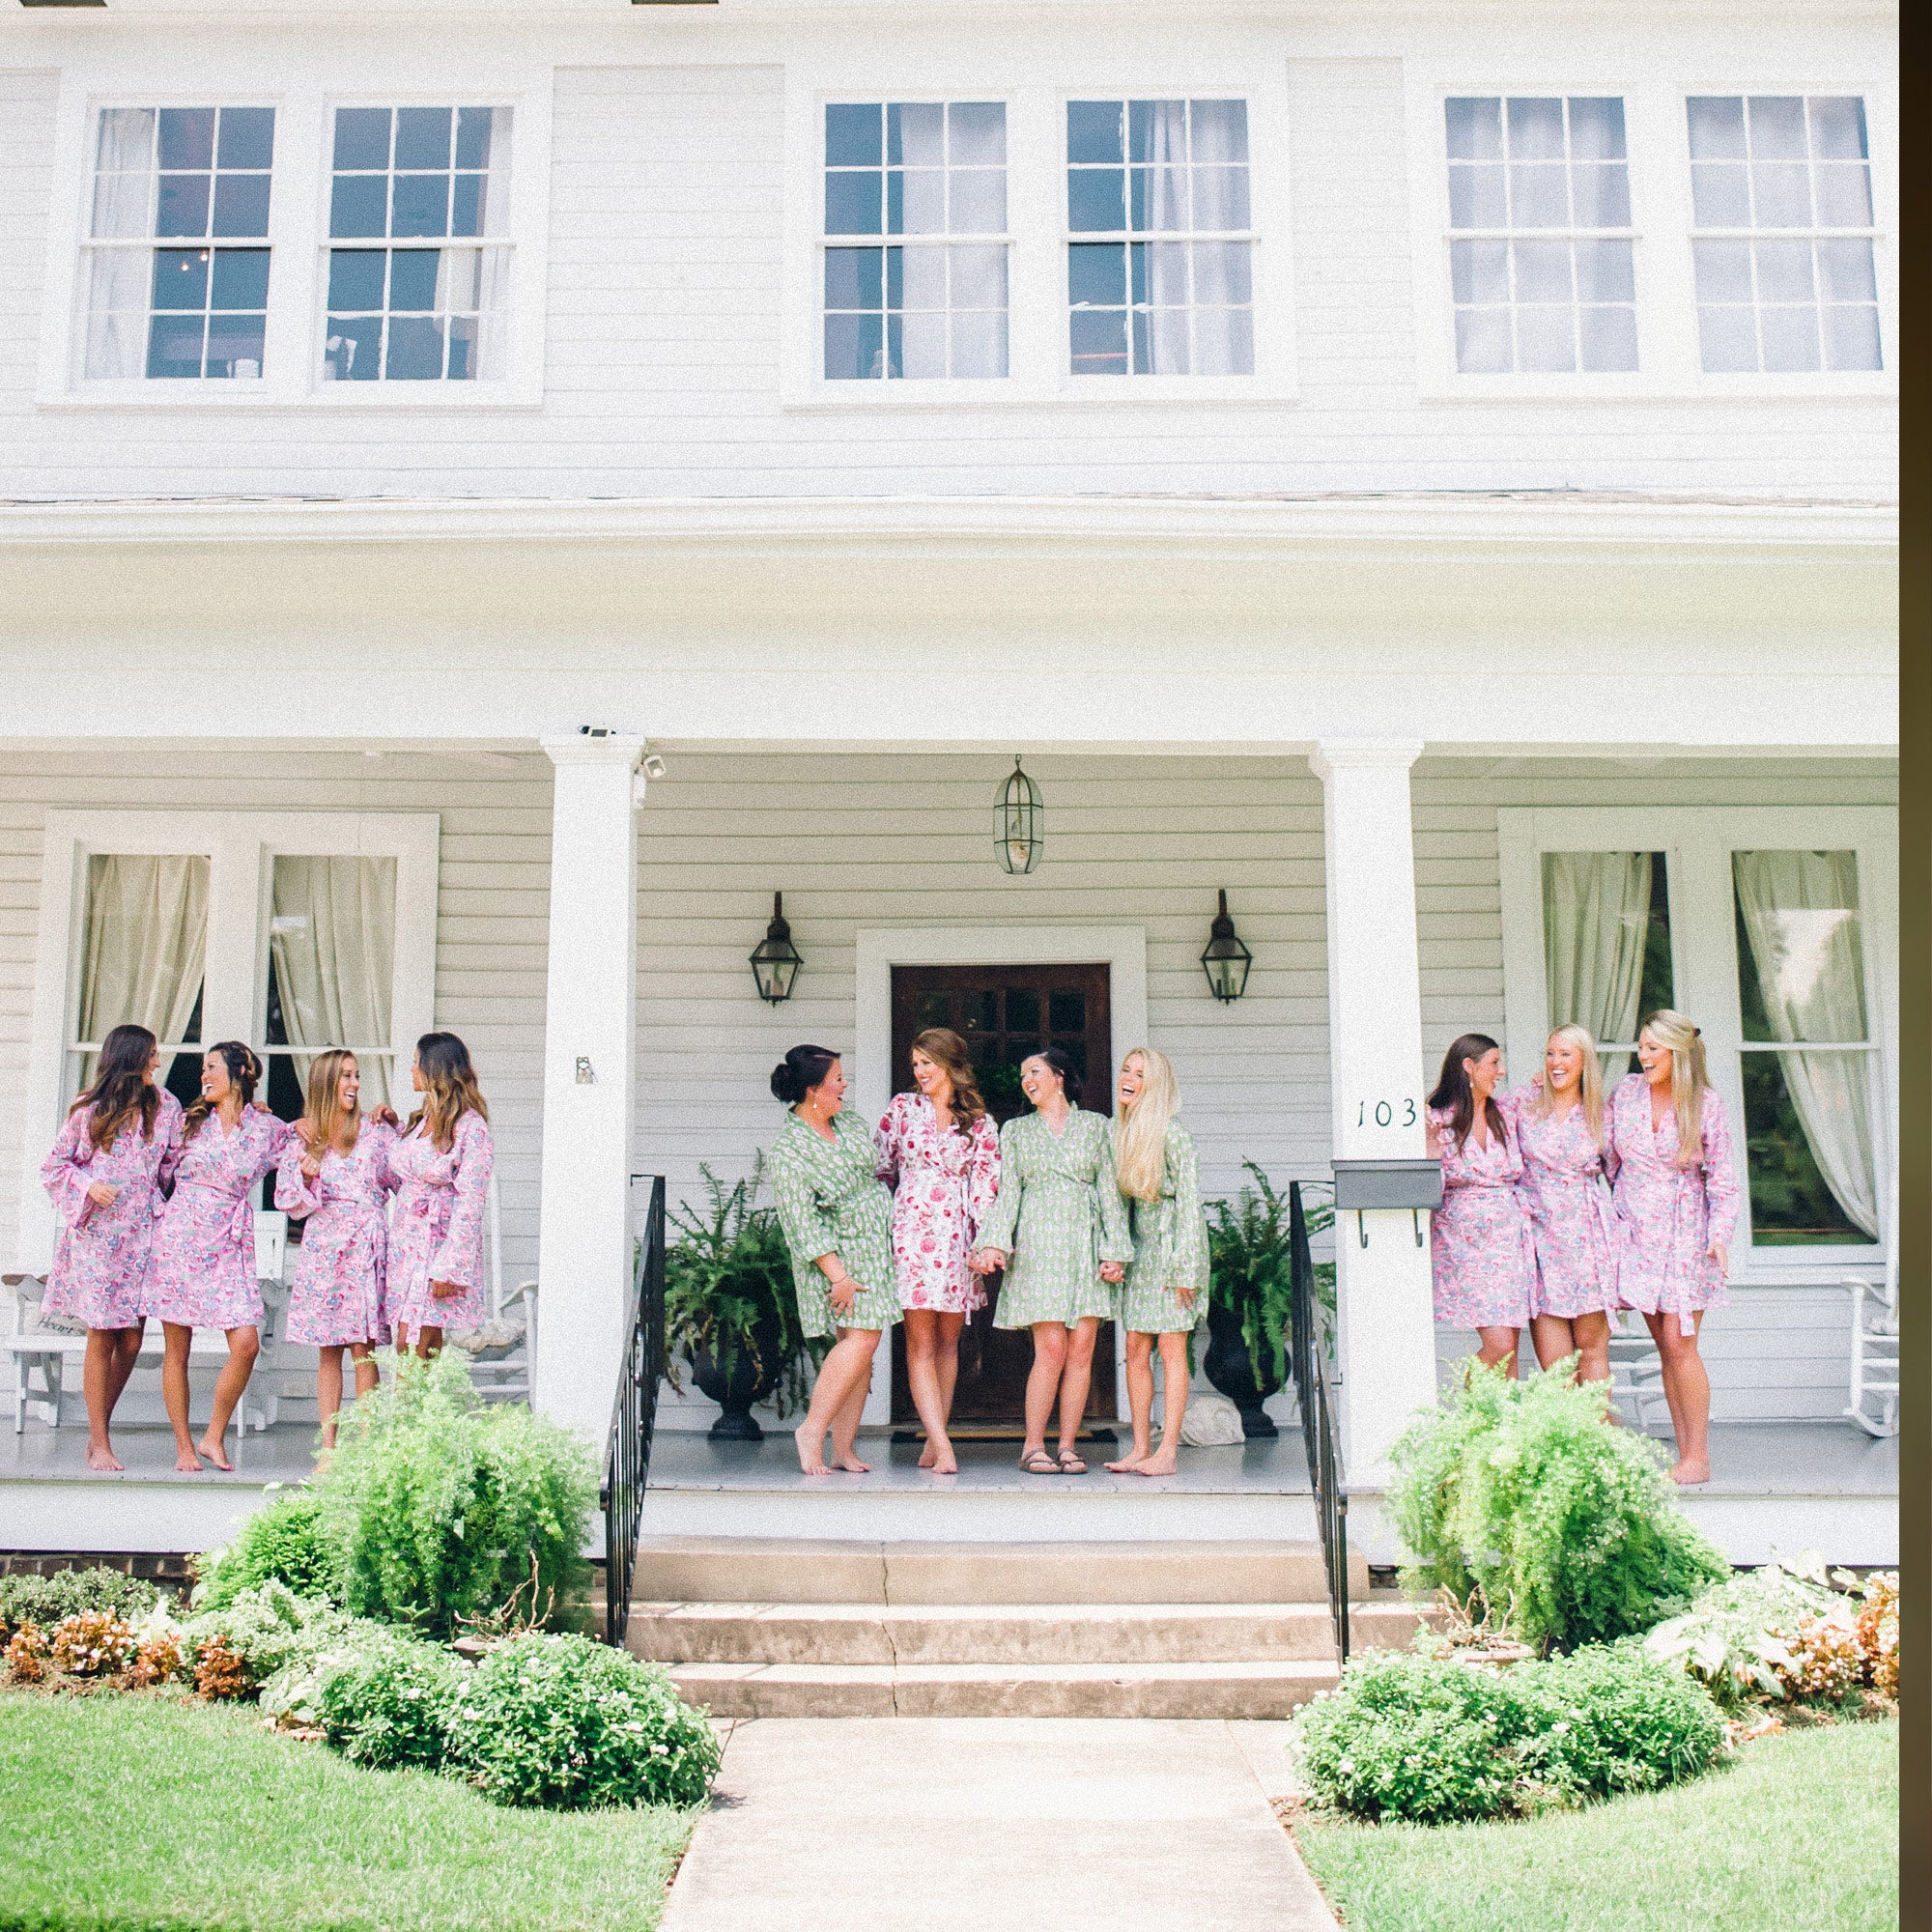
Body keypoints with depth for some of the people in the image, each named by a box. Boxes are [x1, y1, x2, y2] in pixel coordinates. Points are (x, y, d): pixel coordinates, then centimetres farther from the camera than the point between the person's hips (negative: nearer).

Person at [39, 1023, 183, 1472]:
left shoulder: (165, 1107, 8)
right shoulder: (89, 1110, 1)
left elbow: (176, 1165, 12)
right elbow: (53, 1166, 6)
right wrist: (88, 1186, -12)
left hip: (143, 1234, 3)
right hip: (96, 1234, -3)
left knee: (131, 1339, 0)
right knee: (102, 1336, -3)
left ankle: (98, 1432, 18)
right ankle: (99, 1444, 7)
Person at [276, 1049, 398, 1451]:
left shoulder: (376, 1131, 6)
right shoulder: (301, 1138, 8)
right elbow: (288, 1201, 8)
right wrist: (306, 1177, -9)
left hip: (367, 1248, -1)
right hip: (323, 1248, 1)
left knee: (364, 1348, -5)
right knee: (328, 1351, 4)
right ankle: (328, 1445, 9)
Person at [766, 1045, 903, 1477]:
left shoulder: (849, 1125, 7)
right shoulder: (787, 1150, -16)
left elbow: (879, 1165, 23)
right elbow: (803, 1223, -18)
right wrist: (837, 1275, -20)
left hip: (877, 1248, 7)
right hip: (840, 1254, -7)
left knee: (860, 1345, 4)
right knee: (860, 1340, -16)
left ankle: (843, 1447, 7)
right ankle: (811, 1430, -5)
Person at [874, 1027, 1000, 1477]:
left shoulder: (980, 1125, 6)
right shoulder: (902, 1108, 7)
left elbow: (985, 1186, 2)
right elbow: (881, 1167, 11)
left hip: (956, 1234, 1)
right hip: (911, 1231, -1)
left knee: (948, 1340, 6)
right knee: (920, 1341, -8)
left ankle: (935, 1439, 15)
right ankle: (942, 1445, -11)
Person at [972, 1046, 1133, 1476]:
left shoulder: (1095, 1125, 11)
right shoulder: (1015, 1130, 13)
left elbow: (1111, 1191, 7)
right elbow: (1007, 1193, 6)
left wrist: (1115, 1249, -2)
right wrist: (994, 1243, -9)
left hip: (1086, 1240, 1)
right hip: (1038, 1242, -1)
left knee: (1081, 1348, -3)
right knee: (1051, 1348, -10)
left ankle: (1068, 1445, 6)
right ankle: (1033, 1446, 0)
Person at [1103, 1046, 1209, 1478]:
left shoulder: (1173, 1134, -12)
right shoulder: (1115, 1131, 8)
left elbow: (1189, 1202, -12)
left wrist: (1184, 1267, -15)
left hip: (1172, 1246, -7)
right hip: (1138, 1248, 7)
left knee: (1171, 1347, -4)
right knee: (1135, 1349, 5)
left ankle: (1167, 1452, -1)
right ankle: (1140, 1448, 11)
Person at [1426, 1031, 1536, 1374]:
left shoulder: (1504, 1115, 10)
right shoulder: (1439, 1121, -4)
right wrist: (1430, 1142, -19)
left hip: (1510, 1240, 5)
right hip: (1466, 1244, -5)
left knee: (1510, 1349, 2)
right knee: (1499, 1346, -12)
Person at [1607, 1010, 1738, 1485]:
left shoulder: (1707, 1103, -5)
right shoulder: (1626, 1091, 3)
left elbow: (1722, 1177, -3)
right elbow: (1606, 1156, 14)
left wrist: (1719, 1234, -13)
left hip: (1684, 1230, -3)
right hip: (1636, 1228, 3)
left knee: (1679, 1342, -8)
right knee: (1665, 1348, 5)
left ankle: (1698, 1459, 1)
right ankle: (1685, 1453, 11)